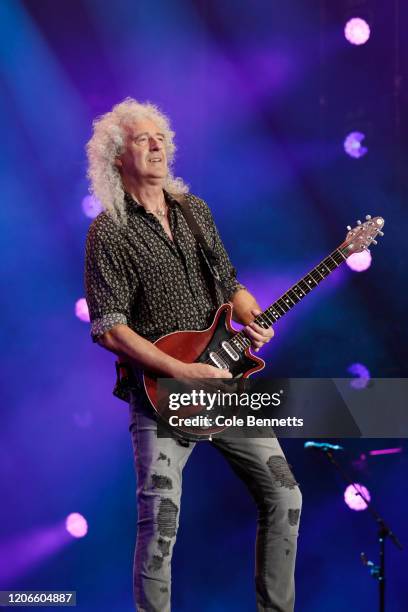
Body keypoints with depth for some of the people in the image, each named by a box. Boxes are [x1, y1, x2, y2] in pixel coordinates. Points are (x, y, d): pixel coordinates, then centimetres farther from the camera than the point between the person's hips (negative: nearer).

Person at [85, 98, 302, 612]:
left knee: (283, 497, 6)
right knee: (160, 525, -9)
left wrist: (251, 316, -4)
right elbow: (110, 330, -14)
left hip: (223, 381, 6)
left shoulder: (196, 211, 11)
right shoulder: (109, 232, -8)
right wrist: (185, 372, -20)